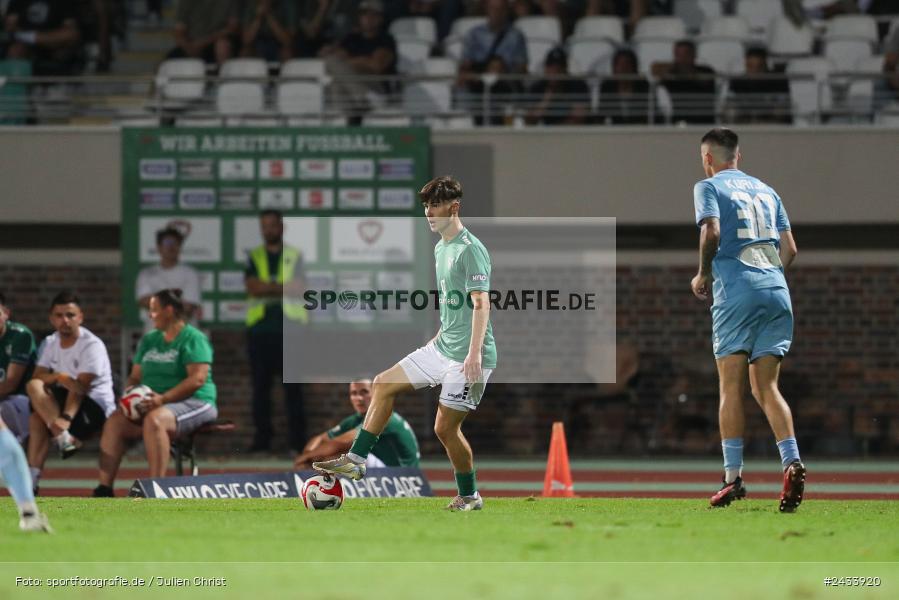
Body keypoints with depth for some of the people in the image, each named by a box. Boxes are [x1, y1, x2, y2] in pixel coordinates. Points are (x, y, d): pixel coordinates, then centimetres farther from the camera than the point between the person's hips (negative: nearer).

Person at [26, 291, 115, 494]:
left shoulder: (92, 345, -12)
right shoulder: (49, 344, 10)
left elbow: (80, 387, -24)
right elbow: (37, 377, -2)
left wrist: (66, 418, -38)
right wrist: (59, 378, -24)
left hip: (97, 406, -7)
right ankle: (64, 438, -27)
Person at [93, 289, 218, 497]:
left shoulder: (193, 339, -6)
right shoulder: (149, 340, 19)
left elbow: (198, 378, -17)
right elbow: (136, 376, 20)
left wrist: (163, 398, -25)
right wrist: (130, 391, -4)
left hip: (194, 403, -8)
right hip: (153, 404, 8)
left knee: (154, 420, -37)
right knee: (114, 422, -15)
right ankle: (104, 489, -20)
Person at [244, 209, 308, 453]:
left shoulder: (295, 257, 9)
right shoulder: (254, 257, 13)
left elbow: (299, 288, -4)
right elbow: (252, 287, -3)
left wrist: (267, 287, -11)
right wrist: (282, 287, -11)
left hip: (289, 326, -2)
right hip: (260, 328, 2)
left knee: (293, 386, -4)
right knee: (260, 385, 2)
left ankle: (297, 439, -3)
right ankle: (262, 437, 6)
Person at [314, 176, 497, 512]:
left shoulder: (470, 249, -15)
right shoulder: (440, 249, 14)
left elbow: (481, 303, -22)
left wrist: (474, 353, -29)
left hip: (467, 357, -9)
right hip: (442, 348, 9)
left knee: (445, 428, -6)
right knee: (384, 385, 7)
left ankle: (469, 497, 12)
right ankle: (356, 461, 11)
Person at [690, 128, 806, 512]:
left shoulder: (709, 187, 5)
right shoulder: (766, 192, 21)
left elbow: (711, 232, -11)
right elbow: (789, 249, 16)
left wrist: (704, 274, 3)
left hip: (736, 292, -5)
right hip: (776, 290, 5)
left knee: (731, 387, -2)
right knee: (766, 387, 4)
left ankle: (733, 476, -8)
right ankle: (792, 462, -15)